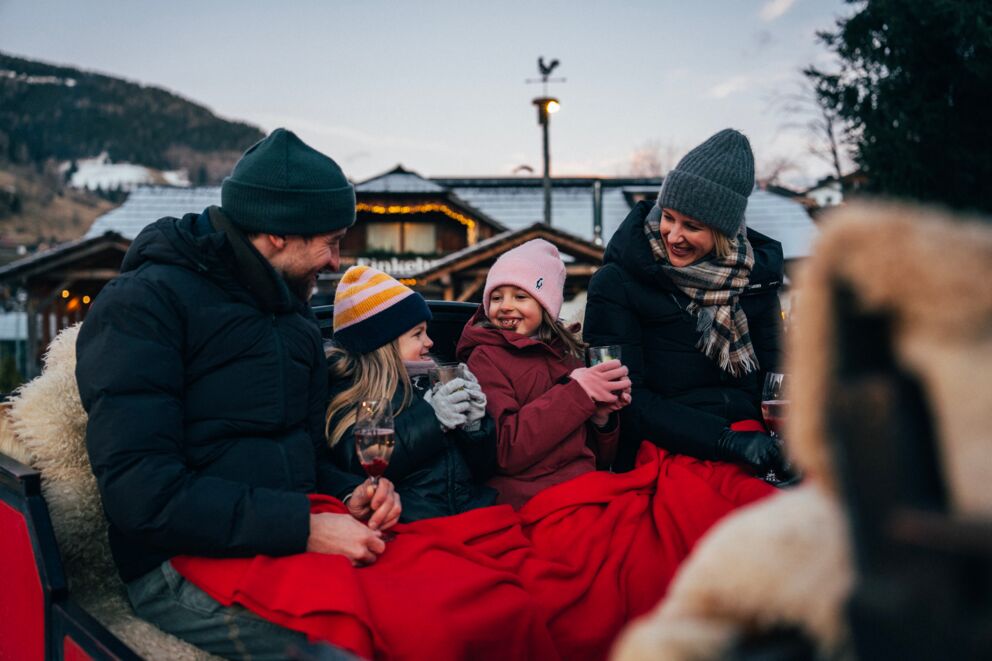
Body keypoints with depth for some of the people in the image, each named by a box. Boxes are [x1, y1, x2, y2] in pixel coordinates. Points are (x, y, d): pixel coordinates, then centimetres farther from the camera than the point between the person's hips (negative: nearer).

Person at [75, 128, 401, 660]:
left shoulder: (291, 314, 18)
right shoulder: (144, 303, -8)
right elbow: (140, 491, -18)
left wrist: (349, 495, 1)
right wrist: (303, 526, -22)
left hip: (295, 545, 7)